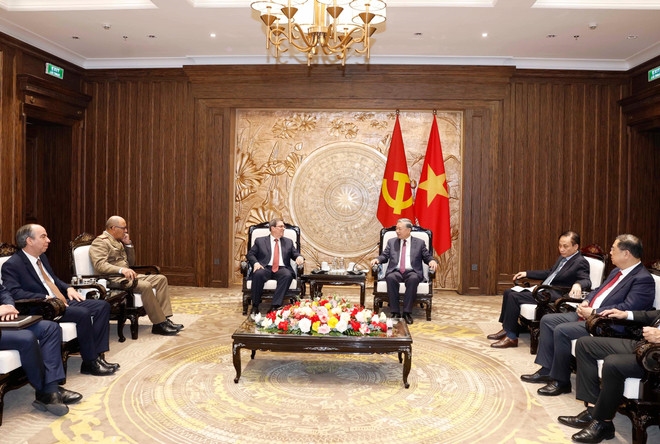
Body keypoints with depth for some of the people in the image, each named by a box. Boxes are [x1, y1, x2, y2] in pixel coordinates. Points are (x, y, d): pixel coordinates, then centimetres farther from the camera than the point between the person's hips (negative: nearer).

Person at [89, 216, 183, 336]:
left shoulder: (118, 242, 21)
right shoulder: (100, 242, -6)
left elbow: (131, 262, 23)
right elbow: (100, 265, -22)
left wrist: (128, 244, 10)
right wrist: (122, 269, -35)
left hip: (128, 276, 9)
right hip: (114, 279, -9)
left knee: (161, 279, -6)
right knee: (145, 286, -32)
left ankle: (164, 318, -15)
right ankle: (159, 324, -23)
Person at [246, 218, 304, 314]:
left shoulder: (289, 242, 22)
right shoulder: (260, 241, 16)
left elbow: (295, 254, 17)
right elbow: (250, 254, 11)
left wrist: (299, 257, -8)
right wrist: (255, 263, -10)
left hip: (281, 269, 1)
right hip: (265, 268, -1)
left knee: (288, 275, -34)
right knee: (258, 274, -35)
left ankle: (275, 306, -35)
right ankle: (255, 306, -22)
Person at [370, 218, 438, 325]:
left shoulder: (419, 243, 13)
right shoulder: (391, 242, 18)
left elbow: (427, 257, 12)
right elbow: (384, 256, 15)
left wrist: (432, 261, -11)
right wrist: (377, 259, -7)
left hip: (412, 272, -1)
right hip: (395, 271, 1)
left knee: (413, 279, -37)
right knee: (390, 278, -35)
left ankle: (407, 312, -31)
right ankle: (395, 312, -29)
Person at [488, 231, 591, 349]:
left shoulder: (580, 262, -11)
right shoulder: (563, 257, 16)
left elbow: (587, 281, -24)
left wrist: (578, 284, -48)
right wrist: (527, 273, 21)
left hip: (553, 296, -10)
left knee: (514, 297, -21)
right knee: (508, 292, 3)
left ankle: (511, 337, -13)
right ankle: (506, 329, 10)